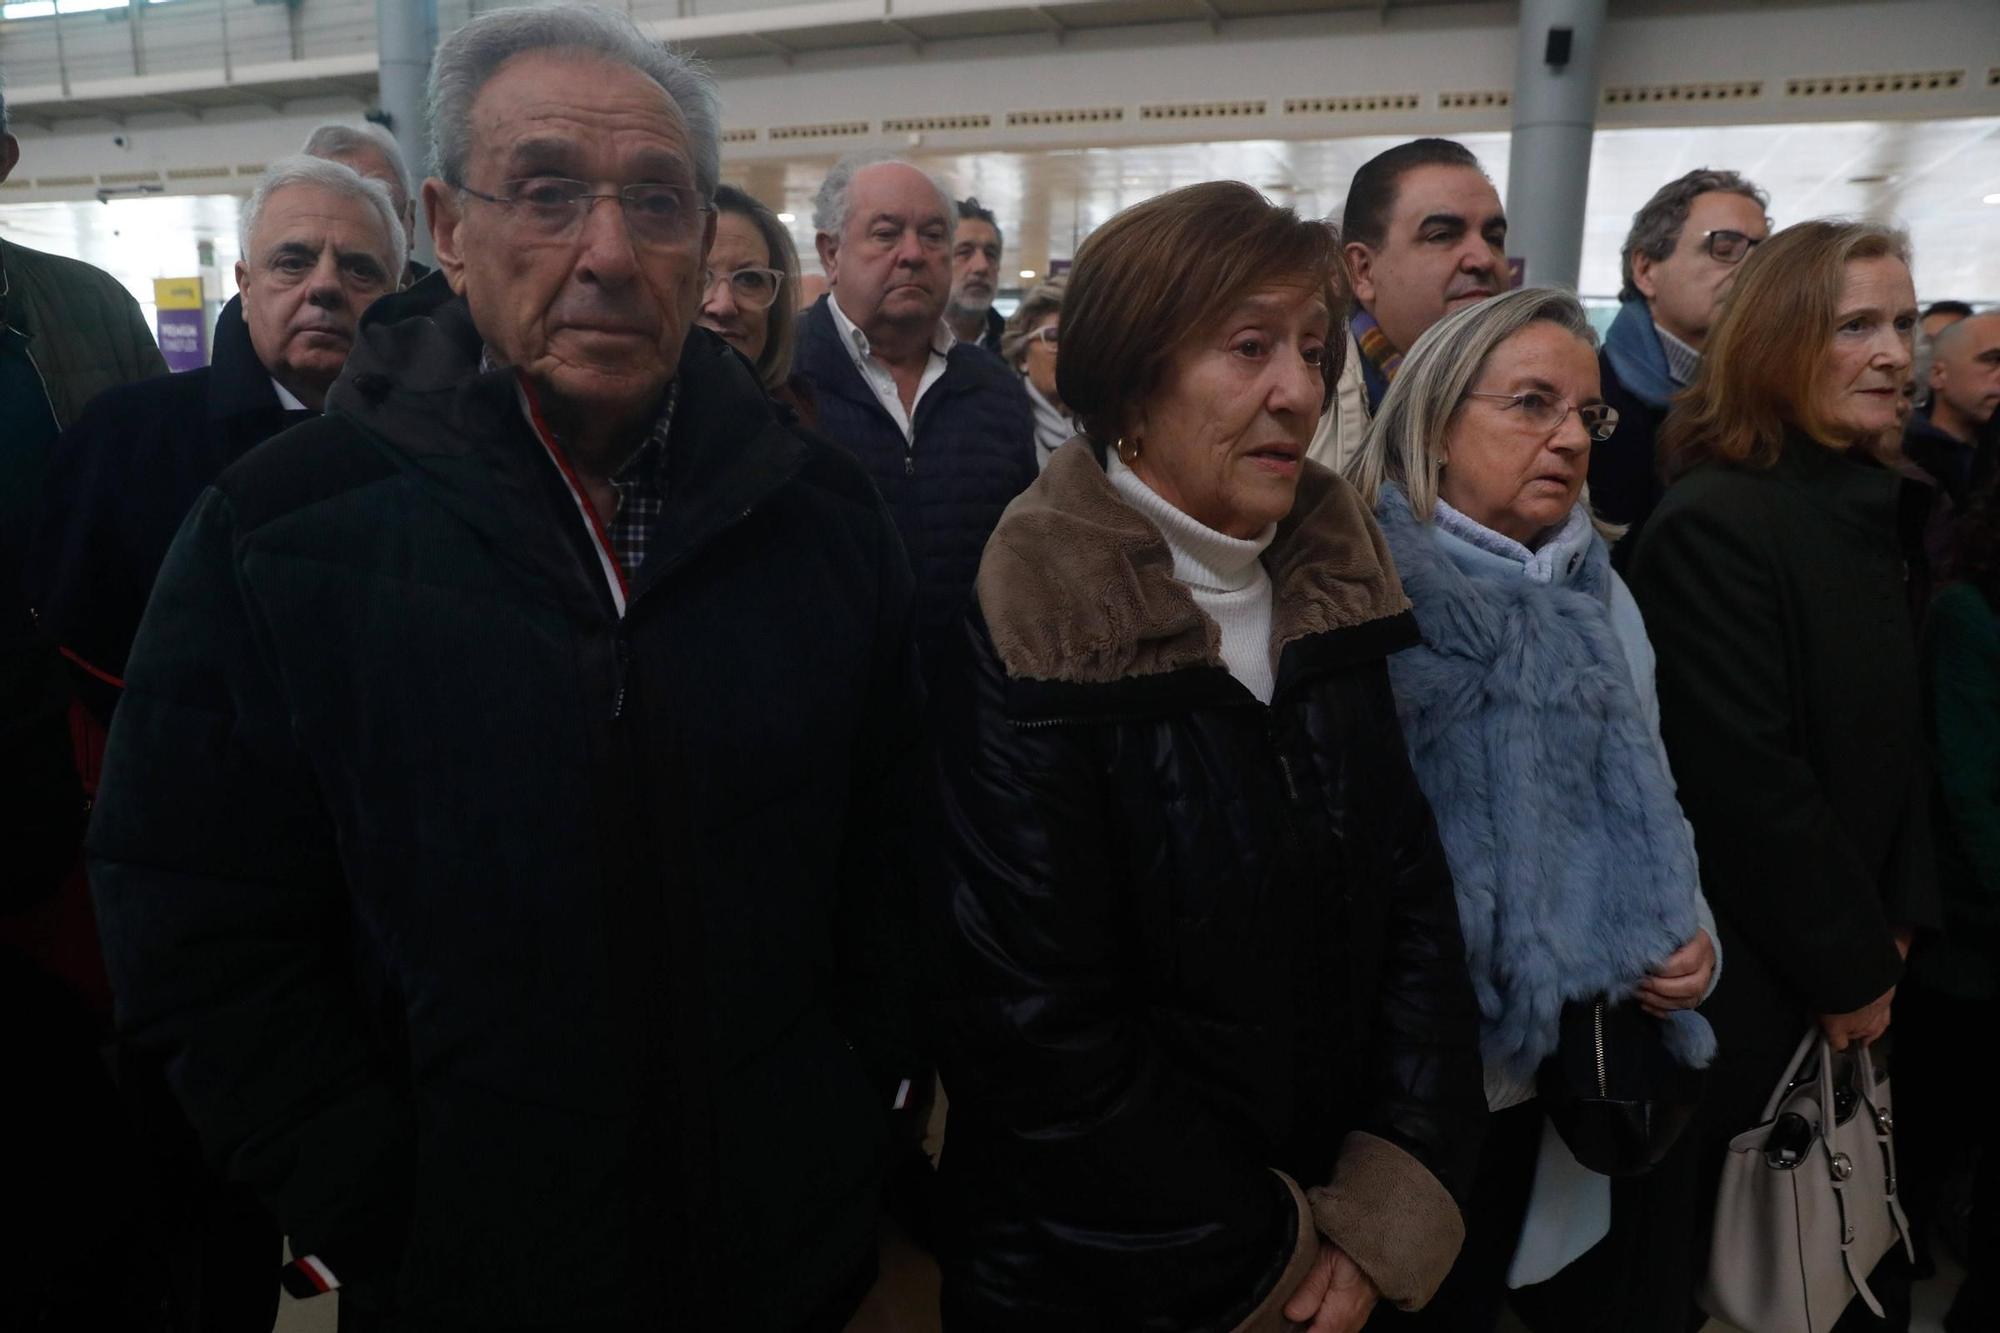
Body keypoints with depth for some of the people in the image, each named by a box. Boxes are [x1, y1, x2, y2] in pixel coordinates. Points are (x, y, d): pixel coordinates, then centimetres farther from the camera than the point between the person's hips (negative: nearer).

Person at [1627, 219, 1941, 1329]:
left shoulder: (1869, 506, 8)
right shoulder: (1712, 522, -21)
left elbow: (1895, 737, 11)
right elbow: (1747, 781, -22)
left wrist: (1895, 923, 3)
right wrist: (1852, 967, -12)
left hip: (1844, 970, 8)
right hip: (1741, 972, -8)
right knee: (1714, 1241, 10)